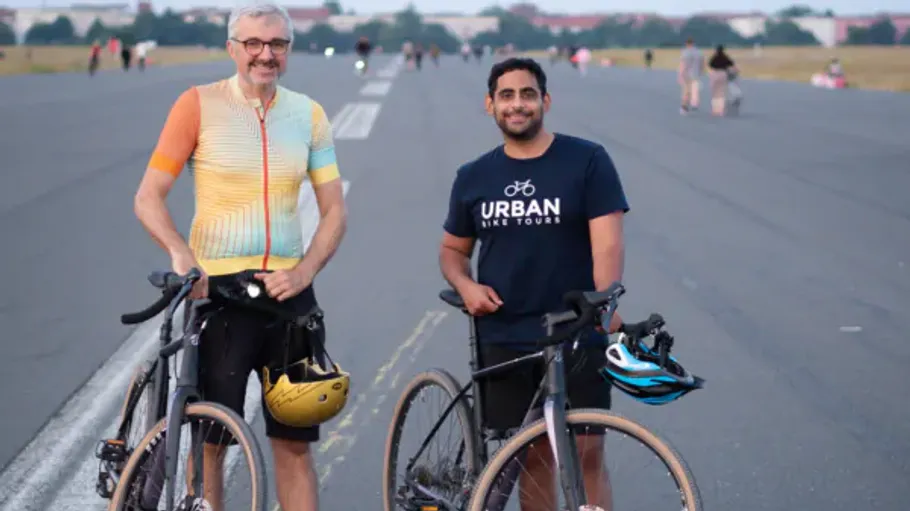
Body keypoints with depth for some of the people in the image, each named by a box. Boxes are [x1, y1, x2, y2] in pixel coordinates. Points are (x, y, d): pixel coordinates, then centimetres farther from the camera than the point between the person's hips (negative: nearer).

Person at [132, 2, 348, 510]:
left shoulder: (309, 114, 7)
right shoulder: (199, 105, -3)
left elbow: (335, 212, 8)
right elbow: (149, 197, -5)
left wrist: (303, 273, -8)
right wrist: (181, 254, -22)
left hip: (289, 292, 3)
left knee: (295, 442, 7)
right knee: (210, 440, -1)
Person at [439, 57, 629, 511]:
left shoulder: (587, 161, -2)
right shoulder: (473, 178, 9)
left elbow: (607, 243, -11)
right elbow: (452, 249, 19)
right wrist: (465, 285, -3)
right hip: (505, 340, 3)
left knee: (587, 455, -3)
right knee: (533, 456, 7)